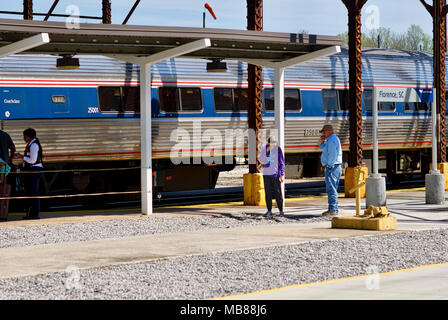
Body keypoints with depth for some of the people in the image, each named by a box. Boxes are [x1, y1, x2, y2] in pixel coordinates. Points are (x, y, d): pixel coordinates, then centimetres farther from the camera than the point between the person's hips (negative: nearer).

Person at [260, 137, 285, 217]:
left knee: (278, 193, -1)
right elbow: (261, 161, -2)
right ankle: (269, 211, 11)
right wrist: (266, 152, -14)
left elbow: (282, 162, 0)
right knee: (268, 193, 5)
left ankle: (281, 210, 6)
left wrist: (282, 174, -5)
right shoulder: (264, 149, 3)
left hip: (276, 174, -2)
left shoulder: (278, 149, -3)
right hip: (266, 174, 3)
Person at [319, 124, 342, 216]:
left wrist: (329, 166, -20)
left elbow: (332, 155, -22)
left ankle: (333, 209, -12)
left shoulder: (332, 140, -15)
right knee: (332, 189, 14)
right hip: (332, 167, 11)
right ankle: (334, 209, 19)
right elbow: (322, 148, 28)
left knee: (331, 189, -11)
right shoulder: (331, 139, 19)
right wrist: (322, 141, 10)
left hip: (331, 167, -11)